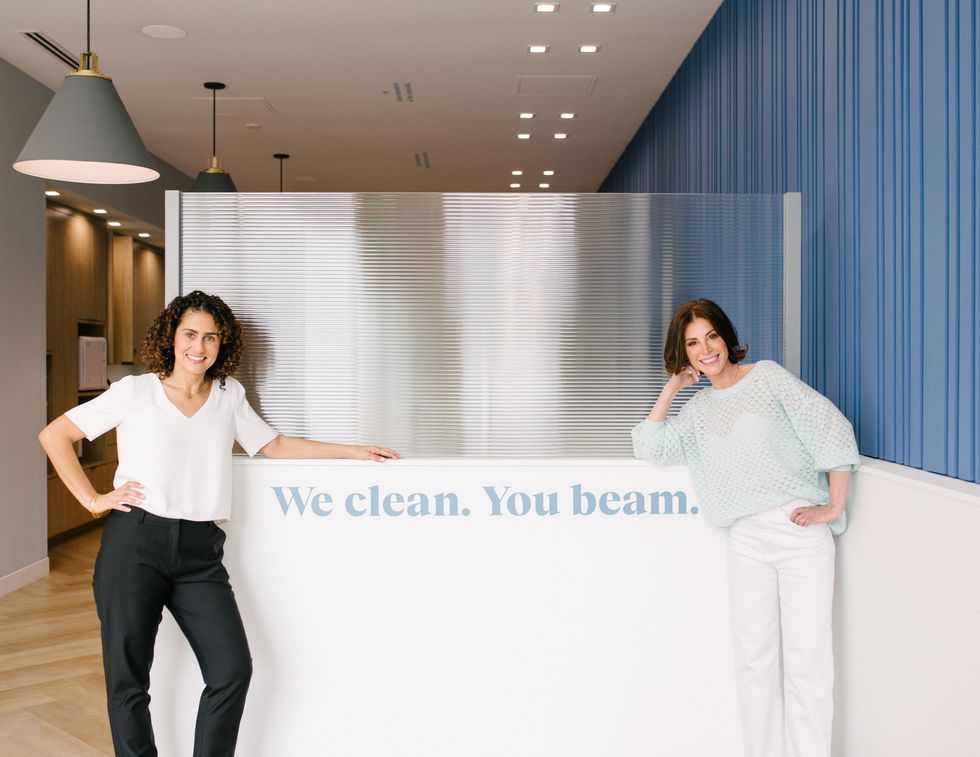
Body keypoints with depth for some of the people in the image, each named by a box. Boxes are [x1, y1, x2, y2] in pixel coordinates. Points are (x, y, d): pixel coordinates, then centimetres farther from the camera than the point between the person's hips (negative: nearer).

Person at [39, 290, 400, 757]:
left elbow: (274, 445, 21)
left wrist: (353, 451, 16)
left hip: (200, 551, 3)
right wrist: (92, 500, -1)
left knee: (233, 669, -7)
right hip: (134, 543, -2)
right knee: (127, 677, 3)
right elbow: (54, 436, 7)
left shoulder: (229, 396, 13)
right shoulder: (135, 391, 3)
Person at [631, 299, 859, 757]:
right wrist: (673, 386, 11)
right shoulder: (700, 408, 18)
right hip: (747, 539, 4)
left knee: (807, 660, -5)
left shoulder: (768, 376, 4)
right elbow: (650, 448, 10)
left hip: (801, 530, -4)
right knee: (754, 659, 5)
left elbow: (832, 430, 1)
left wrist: (835, 507, -3)